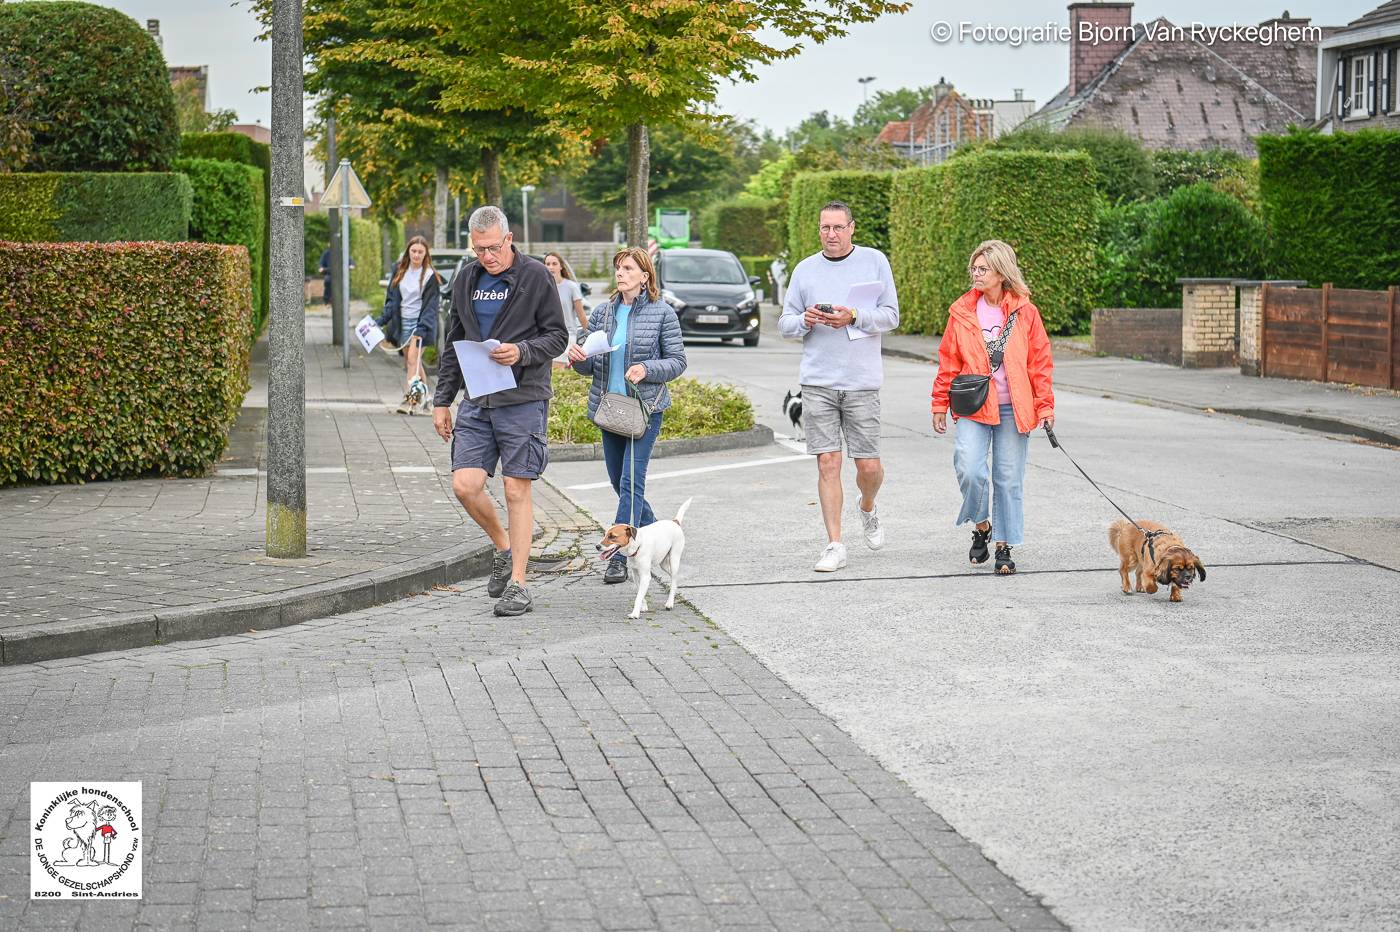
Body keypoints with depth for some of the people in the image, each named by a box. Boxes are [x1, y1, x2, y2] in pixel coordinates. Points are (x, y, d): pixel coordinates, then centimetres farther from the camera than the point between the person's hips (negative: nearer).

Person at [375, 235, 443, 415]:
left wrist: (422, 327, -21)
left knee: (413, 359, -17)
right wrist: (382, 319, 4)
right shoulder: (400, 272, 11)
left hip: (420, 322, -6)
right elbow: (392, 299, 14)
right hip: (403, 322, 6)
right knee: (411, 362, 7)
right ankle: (424, 400, 13)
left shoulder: (430, 276, -4)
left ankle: (411, 397, -20)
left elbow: (431, 305, -9)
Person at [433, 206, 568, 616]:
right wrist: (442, 400, 13)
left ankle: (517, 584, 5)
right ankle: (504, 548, 22)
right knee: (465, 486, -4)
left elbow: (557, 336, -2)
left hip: (523, 400, -5)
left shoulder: (536, 276, -4)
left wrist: (521, 351, -20)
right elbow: (453, 344, 17)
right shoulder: (465, 279, 11)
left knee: (517, 491, -2)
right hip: (476, 401, 5)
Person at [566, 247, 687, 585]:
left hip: (645, 407, -5)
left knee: (631, 481, -12)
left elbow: (677, 361, -3)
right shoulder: (602, 313, 9)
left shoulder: (662, 313, -3)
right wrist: (578, 359, -10)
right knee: (618, 481, 12)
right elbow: (590, 365, 13)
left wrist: (647, 369, -20)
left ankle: (619, 557, -12)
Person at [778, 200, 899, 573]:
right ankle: (834, 545, 4)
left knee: (869, 466, 1)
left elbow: (891, 315, 0)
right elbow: (785, 324, 11)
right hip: (817, 382, 1)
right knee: (827, 463, -2)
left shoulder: (875, 261, 3)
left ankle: (868, 511, 34)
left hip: (862, 381, -1)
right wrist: (805, 321, -11)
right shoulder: (805, 269, 9)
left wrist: (854, 317, -15)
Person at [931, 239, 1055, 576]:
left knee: (1009, 478, 3)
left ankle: (1004, 546, 15)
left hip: (1012, 409, 0)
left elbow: (1040, 362, 5)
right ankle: (981, 525, 9)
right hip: (972, 408, 0)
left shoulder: (1025, 312, 1)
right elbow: (948, 361, 9)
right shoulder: (962, 311, 3)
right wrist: (940, 404, 8)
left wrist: (1045, 406, 1)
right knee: (969, 469, -17)